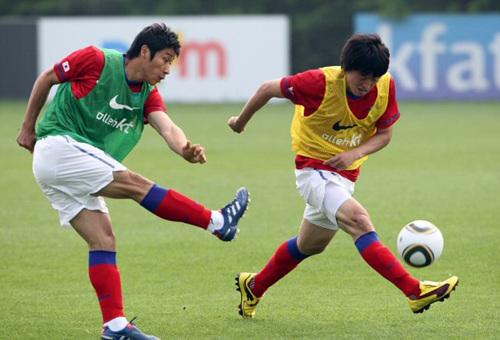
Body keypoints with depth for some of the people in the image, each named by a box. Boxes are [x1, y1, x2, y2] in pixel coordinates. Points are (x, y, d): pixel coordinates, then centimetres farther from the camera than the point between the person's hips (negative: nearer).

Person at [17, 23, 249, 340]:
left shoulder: (148, 96, 7)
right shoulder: (97, 61, -10)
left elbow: (167, 127, -12)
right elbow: (47, 78, 2)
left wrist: (185, 149, -33)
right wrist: (28, 127, 7)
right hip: (59, 145, -8)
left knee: (104, 240, -2)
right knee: (136, 184, -16)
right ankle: (218, 221, -14)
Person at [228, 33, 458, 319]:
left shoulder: (386, 86, -9)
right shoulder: (321, 83, -22)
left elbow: (384, 134, 1)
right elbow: (269, 89, -10)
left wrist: (355, 154, -19)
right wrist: (241, 122, 5)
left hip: (345, 175, 7)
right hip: (314, 170, -7)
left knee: (310, 245, 22)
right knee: (358, 220, -29)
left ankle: (254, 286, 43)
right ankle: (415, 291, -40)